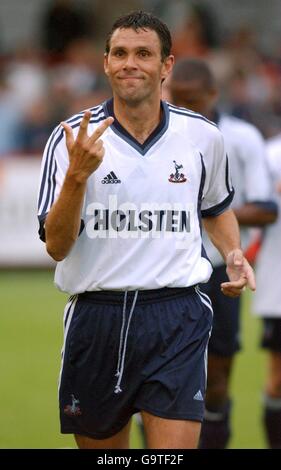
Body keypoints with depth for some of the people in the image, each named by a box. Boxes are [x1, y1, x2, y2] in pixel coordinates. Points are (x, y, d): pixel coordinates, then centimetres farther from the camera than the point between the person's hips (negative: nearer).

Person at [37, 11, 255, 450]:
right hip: (96, 319, 0)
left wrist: (233, 255, 6)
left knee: (174, 454, -14)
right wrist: (78, 174, -23)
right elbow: (57, 246, -9)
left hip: (177, 318, 0)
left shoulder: (203, 136, 4)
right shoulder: (72, 138, -3)